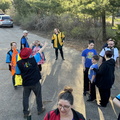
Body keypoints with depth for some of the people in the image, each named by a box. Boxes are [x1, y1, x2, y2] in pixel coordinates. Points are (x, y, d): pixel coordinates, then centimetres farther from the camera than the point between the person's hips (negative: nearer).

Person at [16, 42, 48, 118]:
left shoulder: (19, 63, -11)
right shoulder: (33, 60, -16)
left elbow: (18, 73, -2)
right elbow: (40, 52, -3)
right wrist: (45, 45, 11)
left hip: (26, 83, 1)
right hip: (35, 82, -1)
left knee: (25, 97, 16)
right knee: (38, 96, 18)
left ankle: (26, 112, 23)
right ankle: (40, 109, 34)